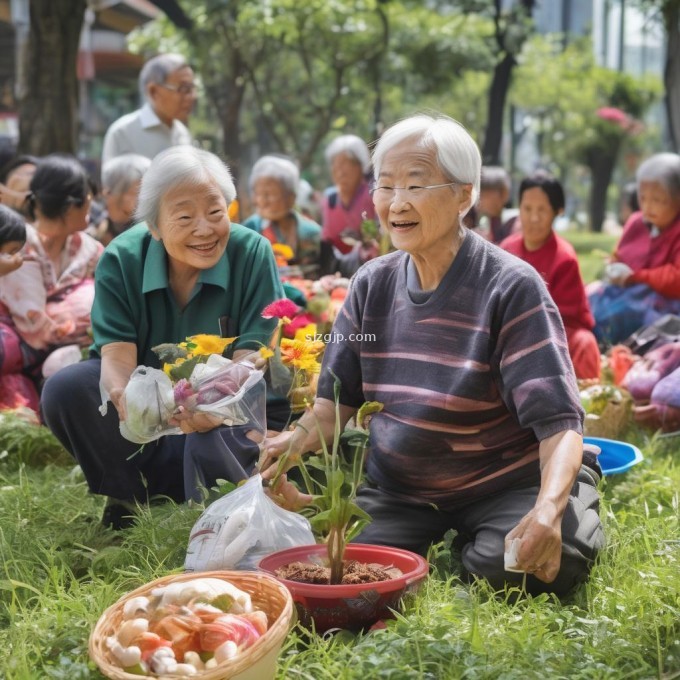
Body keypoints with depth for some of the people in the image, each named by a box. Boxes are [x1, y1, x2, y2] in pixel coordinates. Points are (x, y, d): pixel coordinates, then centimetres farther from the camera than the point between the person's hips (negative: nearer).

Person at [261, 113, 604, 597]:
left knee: (507, 568, -31)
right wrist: (298, 439, -18)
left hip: (507, 482, -4)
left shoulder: (512, 288, -15)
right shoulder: (373, 285, 2)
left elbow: (560, 424, -21)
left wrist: (548, 508, -40)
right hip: (399, 489, 4)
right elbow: (338, 399, 5)